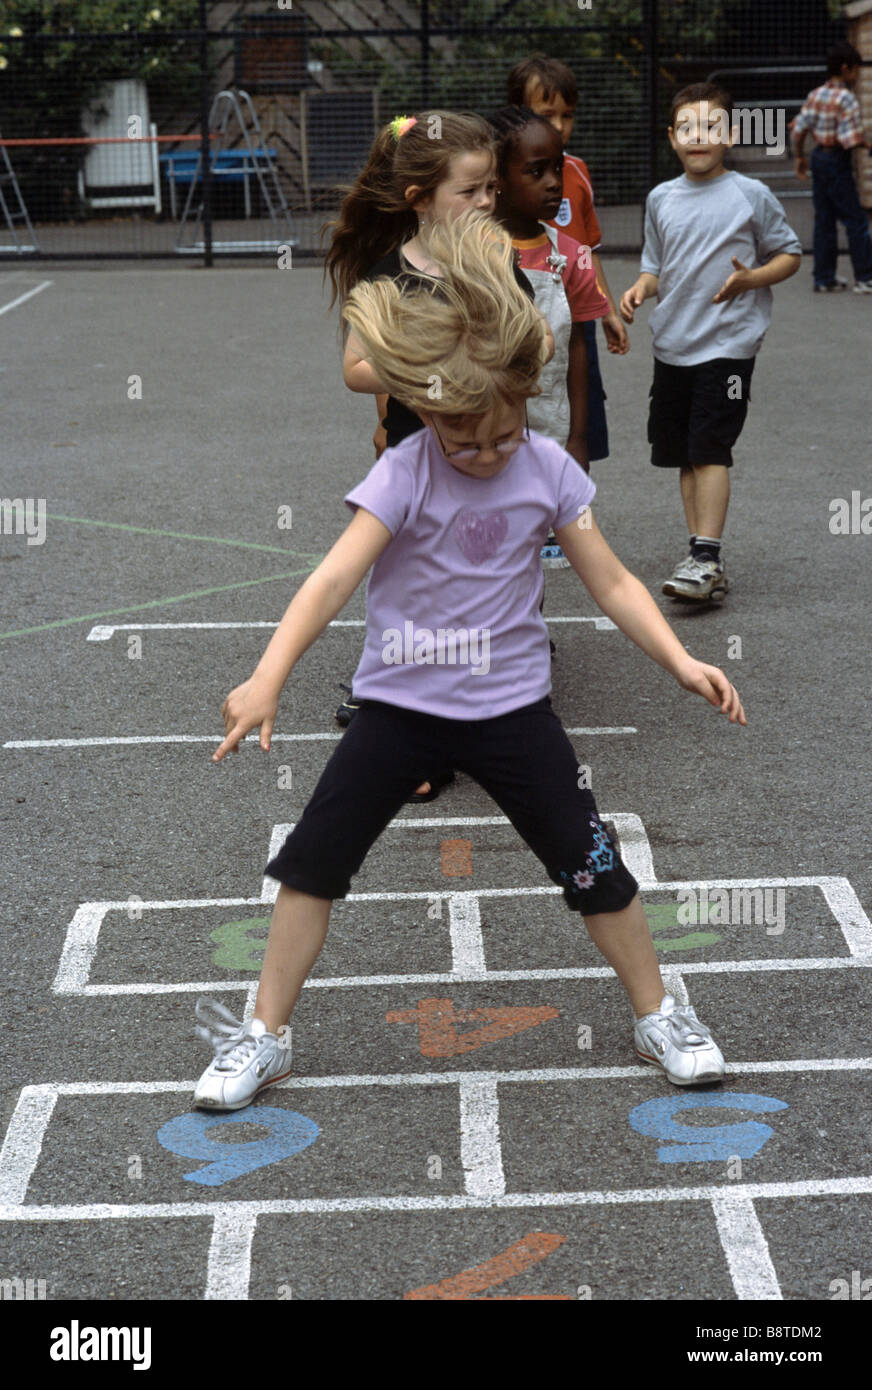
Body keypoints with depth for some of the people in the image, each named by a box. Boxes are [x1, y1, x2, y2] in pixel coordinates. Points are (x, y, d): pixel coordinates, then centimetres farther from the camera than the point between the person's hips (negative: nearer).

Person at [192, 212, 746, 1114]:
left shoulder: (549, 471, -8)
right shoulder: (403, 474, -16)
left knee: (593, 865, 3)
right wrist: (267, 679, -38)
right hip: (399, 704, -1)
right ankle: (263, 1037, 15)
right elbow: (333, 578, -26)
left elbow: (610, 582, -2)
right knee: (313, 860, 0)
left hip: (510, 707, 1)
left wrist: (680, 660, -14)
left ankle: (658, 1017, 24)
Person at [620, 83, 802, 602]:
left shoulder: (751, 195, -3)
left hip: (727, 343, -6)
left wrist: (749, 279, -15)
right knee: (684, 454, 8)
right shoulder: (661, 199, 10)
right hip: (672, 345, 6)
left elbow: (790, 255, 2)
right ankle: (704, 559, 16)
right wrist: (640, 290, -1)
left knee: (709, 450, -13)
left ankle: (706, 559, -11)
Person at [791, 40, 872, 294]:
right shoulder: (846, 98, -17)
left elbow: (799, 129, 5)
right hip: (837, 159, -7)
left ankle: (824, 277, 16)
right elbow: (851, 139, -22)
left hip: (818, 157, 7)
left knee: (824, 218, 12)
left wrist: (799, 157, 18)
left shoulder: (815, 95, 4)